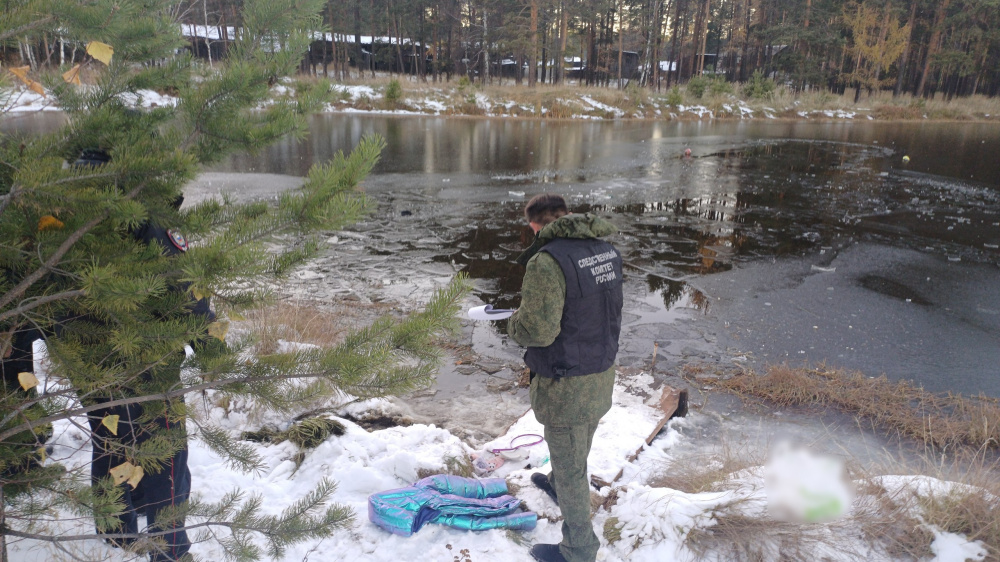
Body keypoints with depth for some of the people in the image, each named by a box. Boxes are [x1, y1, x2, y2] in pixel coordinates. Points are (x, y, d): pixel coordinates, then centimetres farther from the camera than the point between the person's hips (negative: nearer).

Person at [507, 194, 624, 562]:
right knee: (577, 449, 32)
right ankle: (557, 484, 59)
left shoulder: (547, 261, -26)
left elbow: (538, 330, -29)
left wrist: (514, 323, -7)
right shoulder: (607, 251, 1)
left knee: (570, 466, 9)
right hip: (603, 377, 8)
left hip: (567, 386, -8)